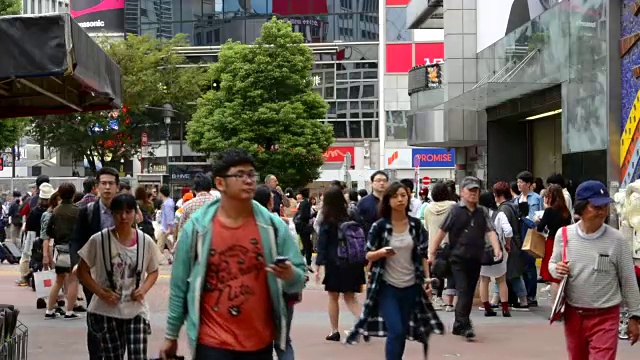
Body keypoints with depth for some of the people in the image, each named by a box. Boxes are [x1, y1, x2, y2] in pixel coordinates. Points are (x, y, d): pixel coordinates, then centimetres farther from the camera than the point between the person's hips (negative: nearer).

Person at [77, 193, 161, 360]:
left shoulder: (145, 241, -3)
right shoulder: (99, 240, -10)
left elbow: (153, 271, 12)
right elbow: (82, 271, -1)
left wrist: (143, 289, -7)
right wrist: (101, 292, -13)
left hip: (136, 311, 1)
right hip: (106, 312, -1)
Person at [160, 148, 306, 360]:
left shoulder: (273, 226, -2)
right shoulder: (197, 228, -6)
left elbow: (298, 280, 2)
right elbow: (179, 285, 2)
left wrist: (290, 276, -22)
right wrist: (171, 335, 7)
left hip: (260, 343, 2)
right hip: (212, 343, -2)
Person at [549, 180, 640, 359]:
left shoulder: (617, 240, -10)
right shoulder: (564, 234, -5)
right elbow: (552, 263, 11)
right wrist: (556, 269, -13)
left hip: (605, 317, -3)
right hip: (573, 314, 3)